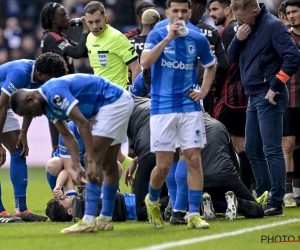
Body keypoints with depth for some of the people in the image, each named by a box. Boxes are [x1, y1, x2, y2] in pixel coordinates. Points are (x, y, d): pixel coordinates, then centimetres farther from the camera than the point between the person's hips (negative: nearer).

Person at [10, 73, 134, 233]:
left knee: (95, 160, -15)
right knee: (108, 164, 15)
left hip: (115, 101, -11)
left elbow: (83, 124, -29)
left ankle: (89, 220, -18)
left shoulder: (54, 93, -25)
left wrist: (91, 161, -30)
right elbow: (67, 135, 8)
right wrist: (77, 166, -3)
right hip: (118, 102, 11)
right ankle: (106, 219, 22)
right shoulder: (48, 105, 5)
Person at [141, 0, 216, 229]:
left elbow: (211, 66, 22)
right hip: (162, 108, -2)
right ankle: (152, 201, 27)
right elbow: (145, 62, -22)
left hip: (190, 107, 2)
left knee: (194, 160, -5)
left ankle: (194, 215, 0)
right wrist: (168, 38, -26)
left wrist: (204, 91, 9)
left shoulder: (199, 40, 4)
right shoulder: (157, 36, -4)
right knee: (164, 166, -2)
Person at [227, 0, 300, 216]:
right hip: (253, 97, 9)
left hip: (268, 97, -9)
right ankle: (263, 196, 22)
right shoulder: (246, 28, 11)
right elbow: (232, 58, 16)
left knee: (272, 150, -9)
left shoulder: (273, 26, -12)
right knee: (252, 150, 14)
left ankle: (277, 202, -7)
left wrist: (275, 87, -17)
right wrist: (238, 40, -4)